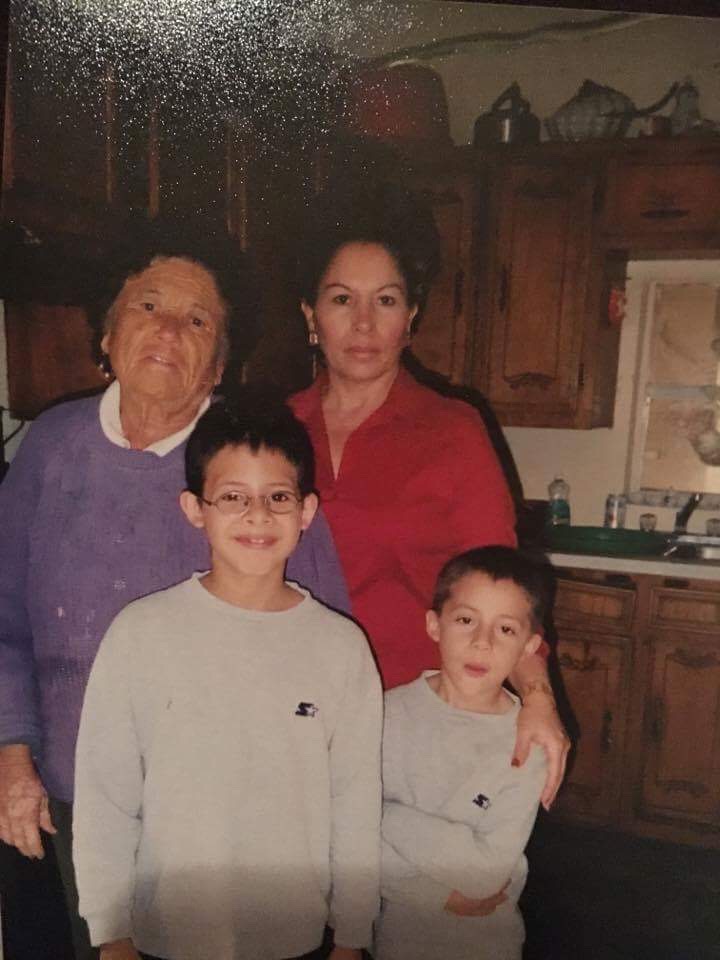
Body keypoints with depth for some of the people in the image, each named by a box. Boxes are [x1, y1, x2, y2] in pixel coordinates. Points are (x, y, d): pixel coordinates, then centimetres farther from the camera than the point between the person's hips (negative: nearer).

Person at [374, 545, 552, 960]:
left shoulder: (528, 743, -18)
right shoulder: (392, 712, -16)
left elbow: (489, 870, -23)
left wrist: (392, 818, -24)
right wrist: (438, 893, -20)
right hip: (392, 924, 1)